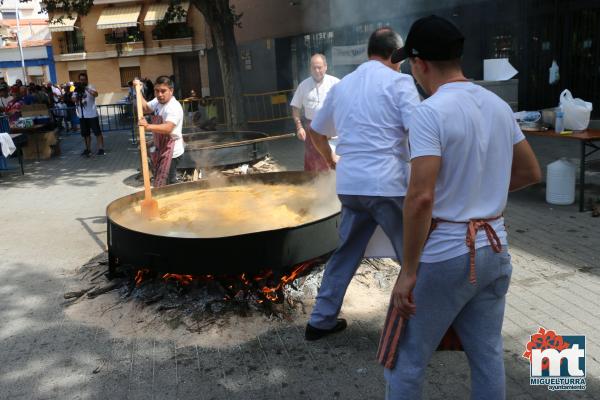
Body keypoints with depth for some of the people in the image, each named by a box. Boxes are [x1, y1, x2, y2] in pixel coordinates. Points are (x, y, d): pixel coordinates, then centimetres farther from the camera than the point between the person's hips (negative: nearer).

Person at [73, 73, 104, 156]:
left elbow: (96, 94, -26)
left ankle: (101, 149, 2)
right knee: (85, 133, 12)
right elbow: (74, 100, -3)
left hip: (92, 114, -5)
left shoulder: (90, 87, -5)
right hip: (82, 115, 5)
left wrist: (86, 88, -35)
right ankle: (88, 149, 21)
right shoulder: (76, 89, 8)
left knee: (97, 132, -2)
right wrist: (77, 93, -21)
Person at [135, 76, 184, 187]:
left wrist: (148, 126, -48)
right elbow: (145, 108, 23)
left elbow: (168, 128, -35)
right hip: (161, 149, 10)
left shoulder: (174, 107, -21)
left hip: (171, 151, -10)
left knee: (164, 185, -12)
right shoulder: (157, 101, 8)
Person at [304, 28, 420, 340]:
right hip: (388, 184, -6)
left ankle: (322, 320, 25)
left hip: (350, 184, 6)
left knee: (346, 252, 19)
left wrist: (330, 159, 40)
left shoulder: (342, 85, 15)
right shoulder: (399, 82, -4)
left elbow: (315, 132, 25)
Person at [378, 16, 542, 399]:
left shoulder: (430, 112, -17)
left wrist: (408, 270, -17)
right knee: (487, 356, 19)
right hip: (494, 250, 7)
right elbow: (531, 172, 16)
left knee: (407, 360, 10)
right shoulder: (498, 105, 6)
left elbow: (421, 197, -24)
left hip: (444, 256, -7)